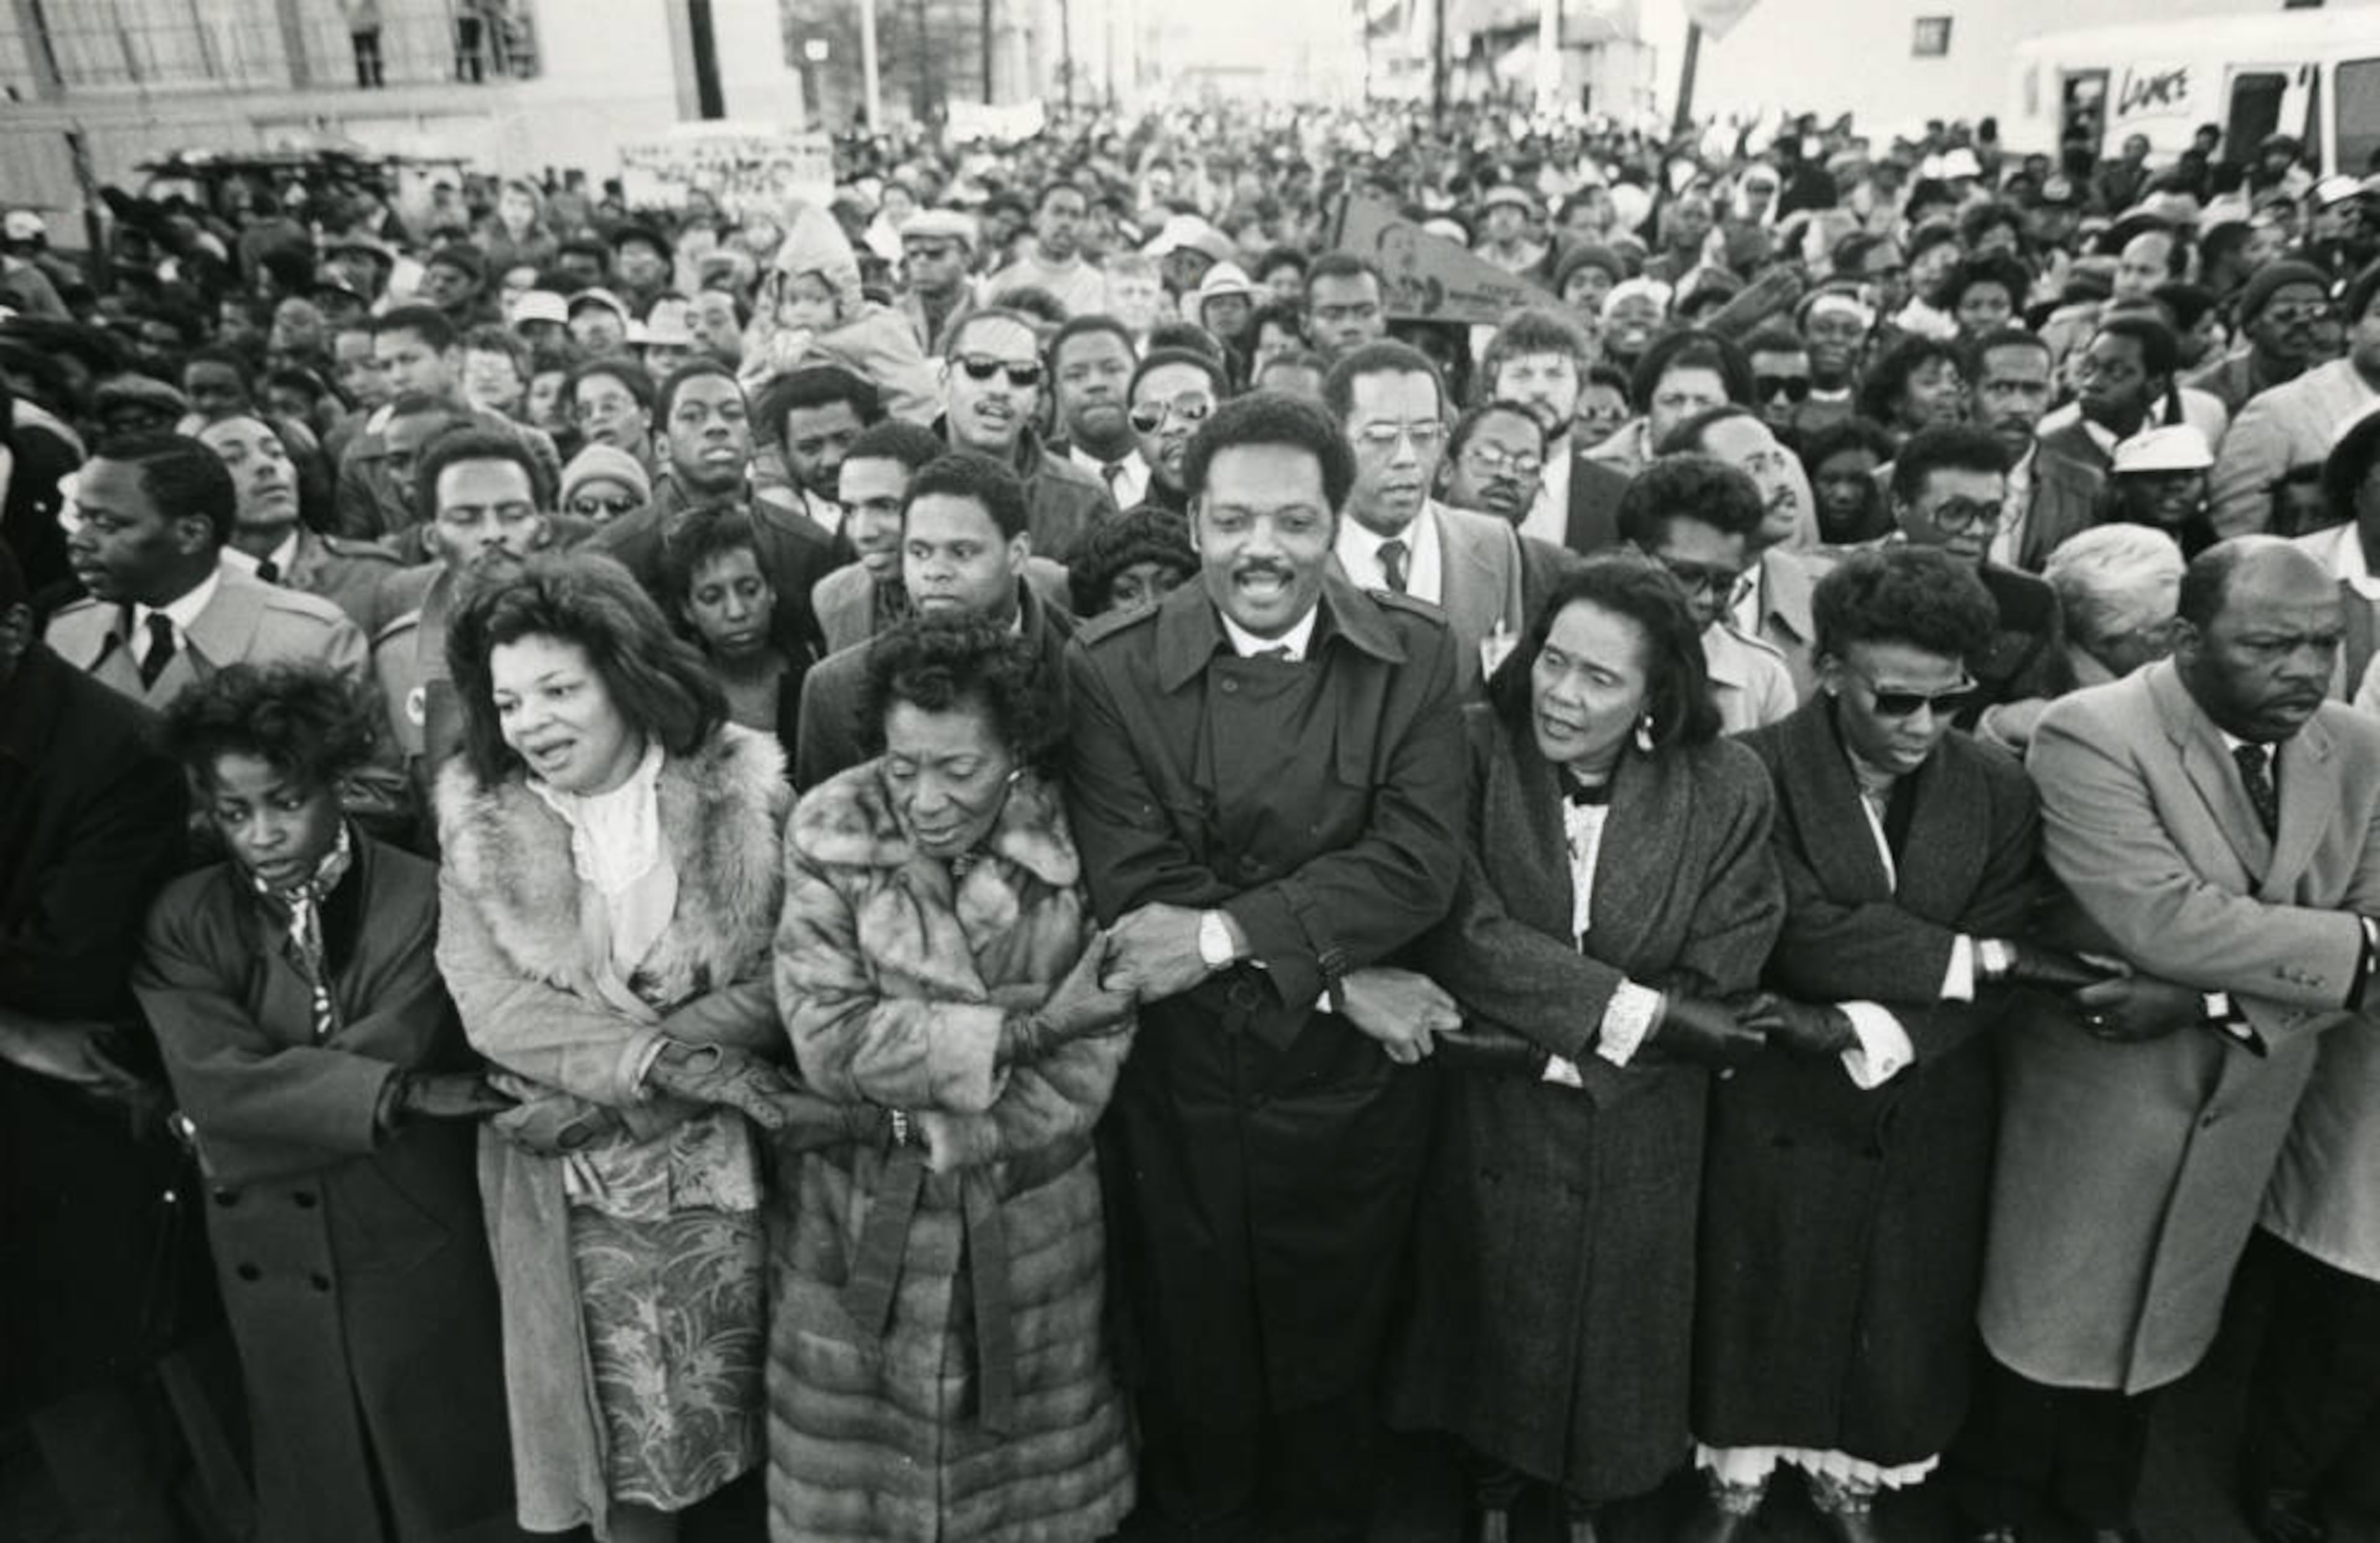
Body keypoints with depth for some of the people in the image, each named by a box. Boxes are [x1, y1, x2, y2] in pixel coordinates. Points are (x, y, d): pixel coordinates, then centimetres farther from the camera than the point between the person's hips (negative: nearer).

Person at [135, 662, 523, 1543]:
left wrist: (268, 1097, -10)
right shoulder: (184, 922, -4)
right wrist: (398, 1095, -21)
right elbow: (210, 1079, -16)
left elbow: (398, 1048, -18)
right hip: (273, 1255, 3)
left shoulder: (421, 900, -11)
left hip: (417, 1246, -2)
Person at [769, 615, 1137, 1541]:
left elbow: (1086, 1070, -11)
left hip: (1032, 1227, 0)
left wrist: (922, 1127, -17)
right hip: (859, 1221, 0)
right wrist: (1010, 1032, -19)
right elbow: (828, 1039, -15)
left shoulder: (1078, 840, -12)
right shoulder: (830, 832, -10)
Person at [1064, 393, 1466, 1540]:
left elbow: (1418, 863, -14)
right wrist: (1338, 978, -16)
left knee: (1332, 1385, 21)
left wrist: (1224, 933, -22)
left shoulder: (1414, 655, -5)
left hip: (1349, 1094, 1)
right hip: (1172, 1091, 0)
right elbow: (1135, 890, -14)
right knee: (1187, 1375, 20)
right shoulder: (1110, 668, -8)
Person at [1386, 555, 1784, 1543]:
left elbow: (1715, 1001, -13)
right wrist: (1629, 1012, -24)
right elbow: (1460, 931, -23)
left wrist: (1543, 1034, -19)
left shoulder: (1727, 792, -12)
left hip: (1637, 1140, 1)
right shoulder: (1473, 750, -15)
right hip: (1486, 1123, -1)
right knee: (1492, 1330, 19)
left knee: (1611, 1343, 20)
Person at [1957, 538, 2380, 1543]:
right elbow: (2163, 922, -31)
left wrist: (2214, 1001, -23)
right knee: (2046, 1327, 13)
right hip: (2094, 1101, -5)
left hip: (2245, 1105, 5)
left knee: (2159, 1325, 24)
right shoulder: (2090, 735, -22)